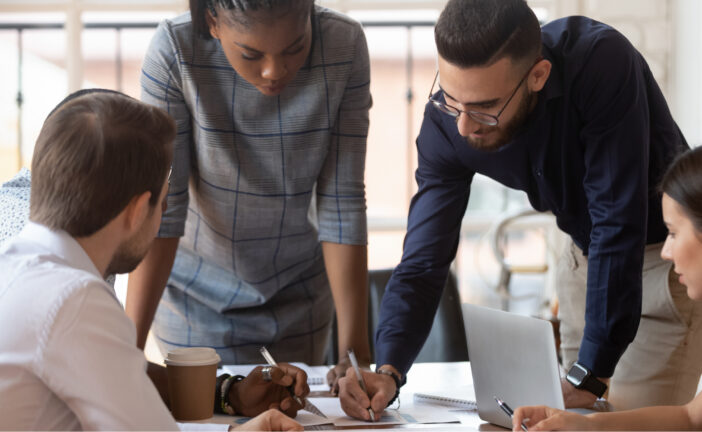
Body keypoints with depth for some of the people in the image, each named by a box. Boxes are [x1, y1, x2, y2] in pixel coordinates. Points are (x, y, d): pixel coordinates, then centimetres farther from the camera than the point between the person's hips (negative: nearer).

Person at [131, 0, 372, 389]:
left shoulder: (345, 47, -21)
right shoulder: (174, 51, -26)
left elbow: (342, 204, -18)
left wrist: (355, 346, -21)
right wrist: (129, 347, -29)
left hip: (300, 287, 2)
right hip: (199, 295, -2)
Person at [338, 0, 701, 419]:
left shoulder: (601, 62, -35)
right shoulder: (446, 122, -20)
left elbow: (618, 226, -35)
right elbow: (424, 259, -18)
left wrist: (589, 376, -36)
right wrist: (388, 369, -34)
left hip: (666, 248, -4)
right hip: (587, 255, 5)